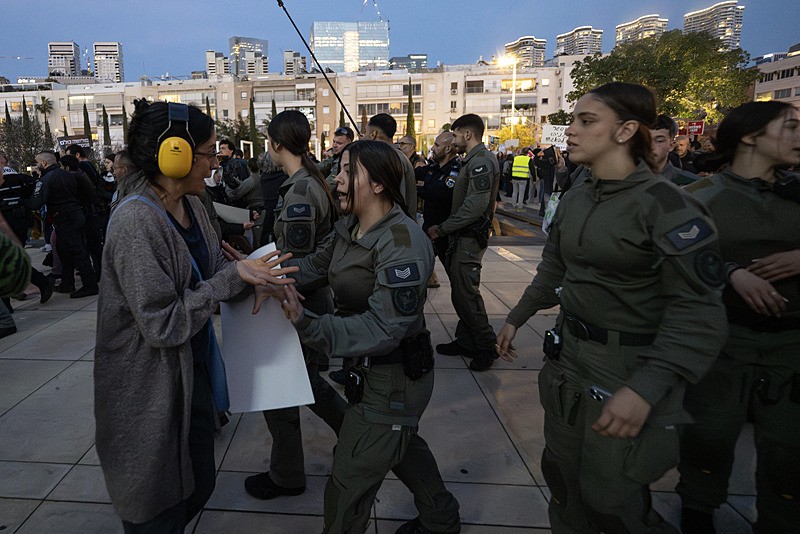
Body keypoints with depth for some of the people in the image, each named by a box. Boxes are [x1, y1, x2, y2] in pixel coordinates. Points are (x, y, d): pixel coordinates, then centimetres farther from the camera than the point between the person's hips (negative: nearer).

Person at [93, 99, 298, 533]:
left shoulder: (190, 205, 2)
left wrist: (254, 274, -10)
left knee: (198, 487, 22)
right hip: (149, 390, -8)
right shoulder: (136, 221, -24)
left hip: (192, 371, 8)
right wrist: (234, 276, -23)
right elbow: (162, 324, -26)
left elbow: (211, 272, 9)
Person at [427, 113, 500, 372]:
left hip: (470, 238, -10)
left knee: (465, 293, -6)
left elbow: (475, 206, -24)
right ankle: (465, 341, 24)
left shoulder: (482, 161, -15)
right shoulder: (473, 160, 18)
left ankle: (486, 346, 8)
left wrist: (442, 228, -18)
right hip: (463, 236, 10)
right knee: (461, 290, 14)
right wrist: (444, 228, 11)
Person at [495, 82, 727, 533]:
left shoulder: (665, 204, -18)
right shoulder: (574, 199, 4)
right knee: (560, 472, 19)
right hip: (570, 353, 7)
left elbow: (698, 310, -22)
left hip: (630, 365, -6)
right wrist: (517, 318, 20)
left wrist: (645, 389, -32)